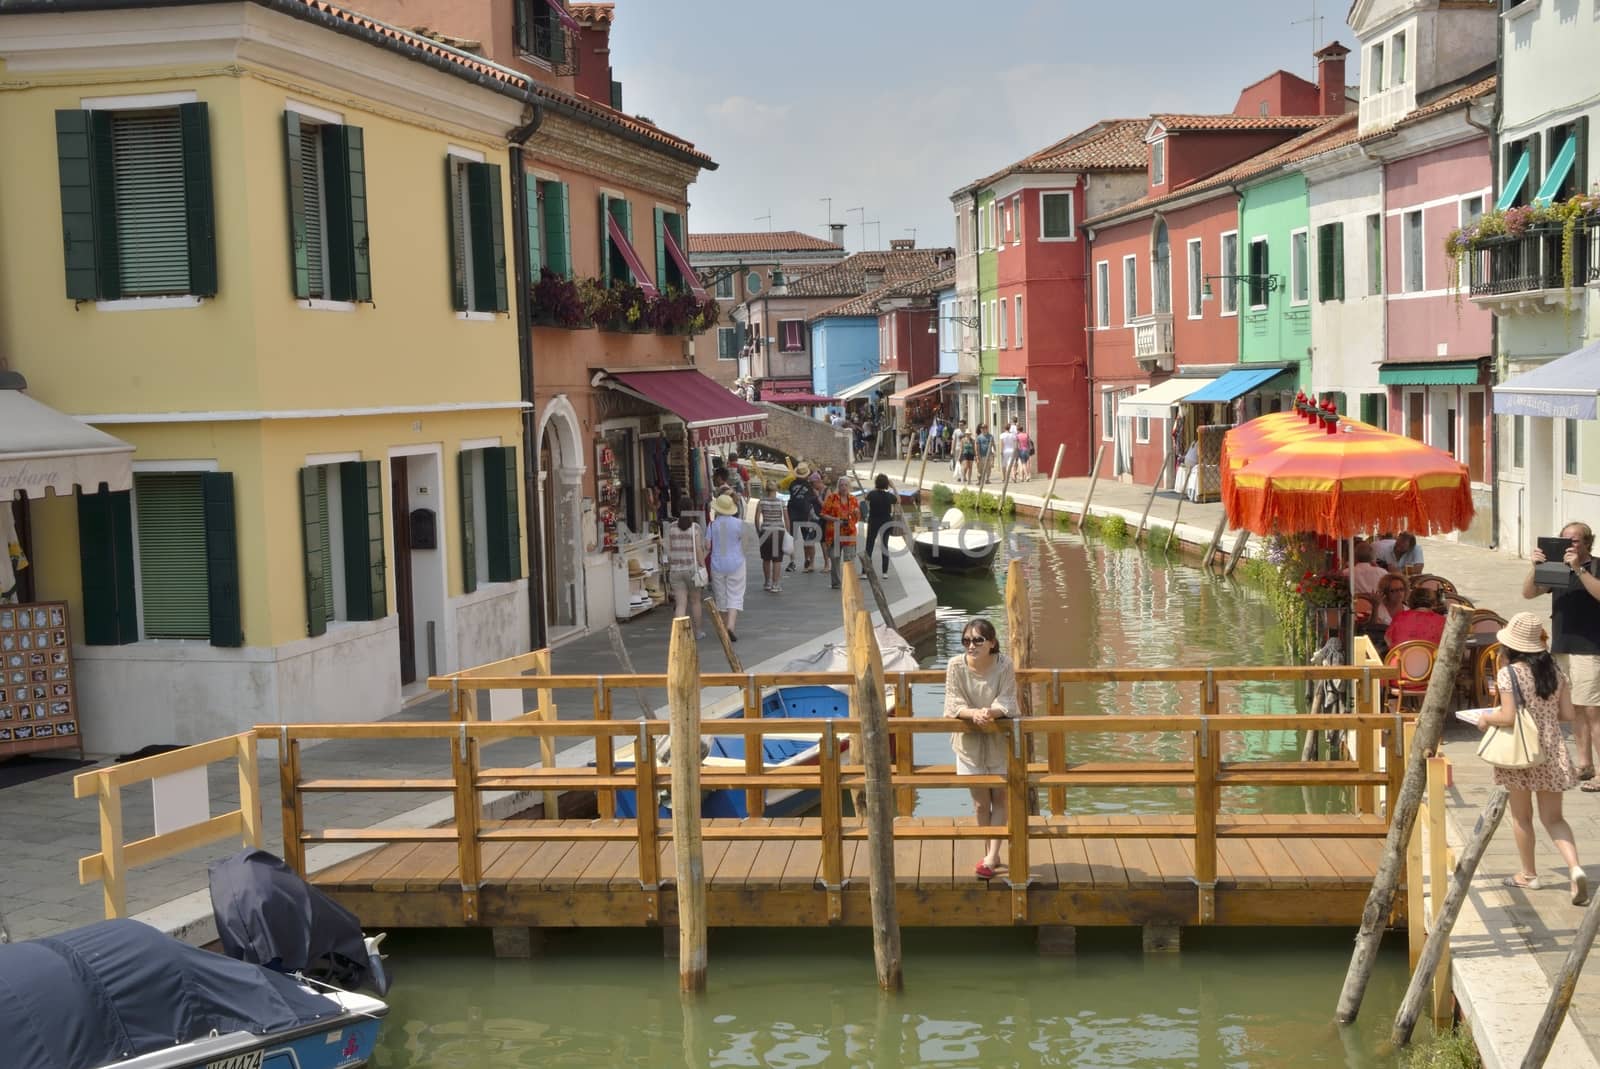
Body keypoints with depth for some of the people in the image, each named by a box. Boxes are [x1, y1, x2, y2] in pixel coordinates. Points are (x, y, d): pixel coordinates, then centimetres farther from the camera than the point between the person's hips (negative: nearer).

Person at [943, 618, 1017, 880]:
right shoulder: (956, 666, -15)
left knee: (999, 798, 6)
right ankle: (990, 854, 24)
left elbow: (1007, 702, -19)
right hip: (970, 740, 1)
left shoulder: (1004, 665, -17)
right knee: (981, 802, 9)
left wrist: (990, 713, -41)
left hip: (1000, 738, -1)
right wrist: (973, 714, -36)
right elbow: (952, 704, -16)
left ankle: (992, 857, 10)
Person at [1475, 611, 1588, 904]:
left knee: (1521, 816, 14)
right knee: (1552, 817, 12)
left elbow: (1508, 717, -22)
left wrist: (1485, 720, -3)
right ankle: (1575, 867, -9)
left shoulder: (1508, 674, -15)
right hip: (1552, 751, 4)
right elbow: (1568, 714, 2)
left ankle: (1528, 874, 25)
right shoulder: (1554, 671, 1)